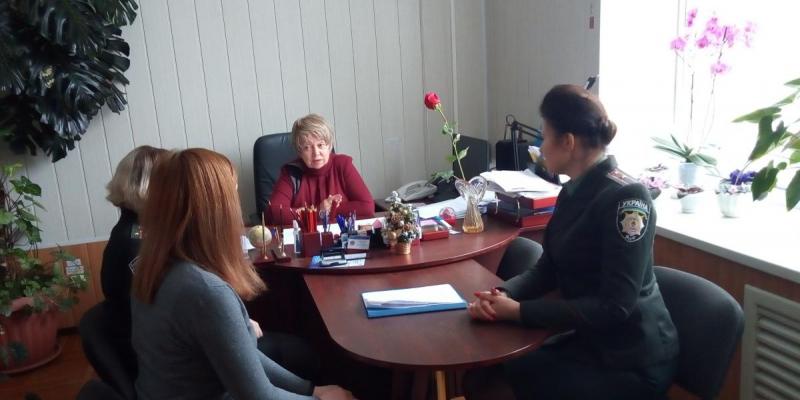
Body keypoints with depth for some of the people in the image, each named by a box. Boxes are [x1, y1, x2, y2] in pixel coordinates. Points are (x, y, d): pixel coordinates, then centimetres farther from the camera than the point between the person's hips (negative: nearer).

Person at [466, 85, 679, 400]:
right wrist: (501, 295, -12)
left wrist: (518, 311, -25)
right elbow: (547, 269, 7)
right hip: (588, 341, 7)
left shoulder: (625, 197, -21)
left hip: (632, 361, -7)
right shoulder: (573, 191, 6)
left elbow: (614, 306, -25)